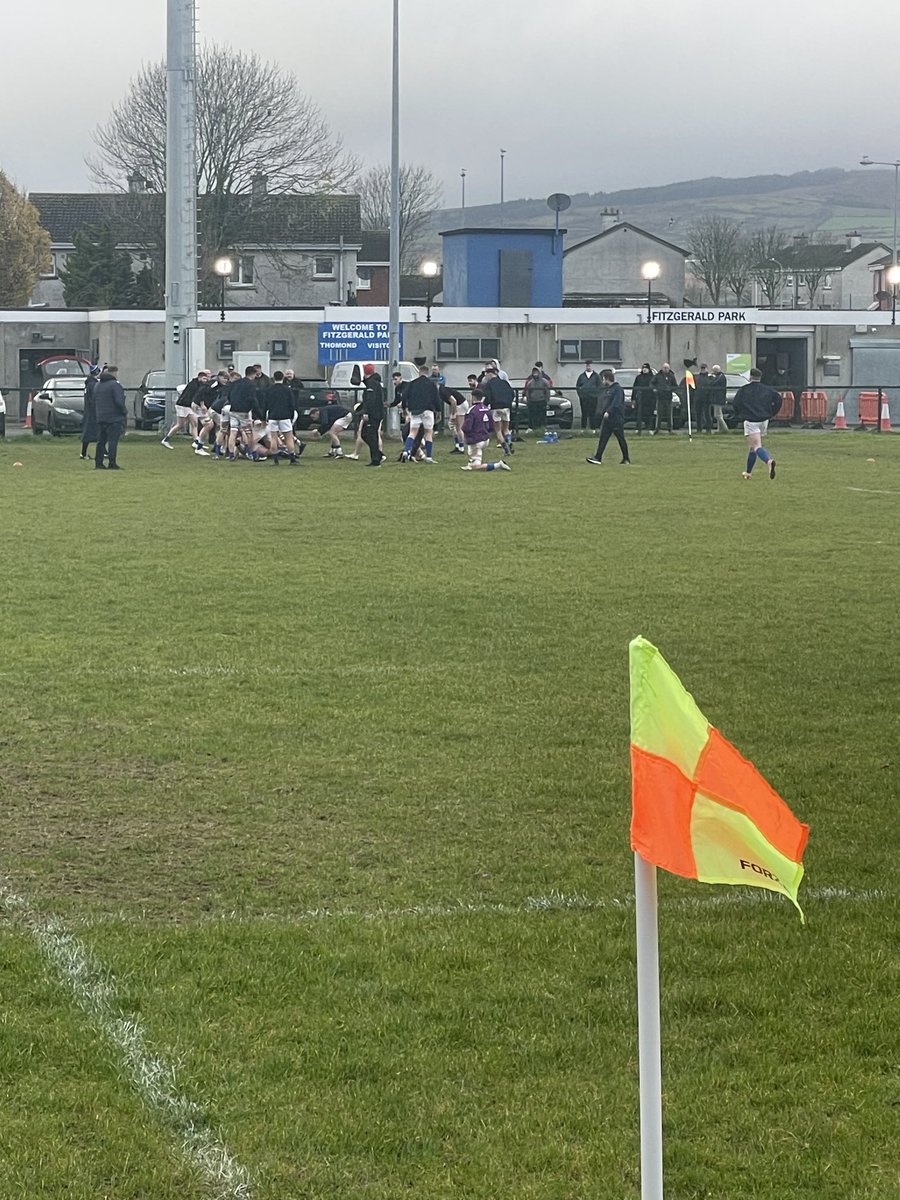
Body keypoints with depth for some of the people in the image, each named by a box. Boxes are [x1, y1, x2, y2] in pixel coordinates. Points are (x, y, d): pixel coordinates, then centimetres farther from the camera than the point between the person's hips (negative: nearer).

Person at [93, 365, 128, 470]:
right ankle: (112, 463, -8)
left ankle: (98, 462, 10)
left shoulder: (97, 385, 14)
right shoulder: (115, 385, -12)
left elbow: (94, 402, 20)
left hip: (100, 418, 7)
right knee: (113, 441, -5)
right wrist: (124, 411, -4)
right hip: (114, 418, -7)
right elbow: (119, 402, -19)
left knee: (101, 441, 11)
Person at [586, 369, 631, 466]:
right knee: (603, 438, -1)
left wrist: (608, 412, -30)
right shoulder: (608, 389, 16)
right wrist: (603, 413, 19)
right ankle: (598, 458, -6)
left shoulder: (618, 388, -12)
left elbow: (616, 403, -23)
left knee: (621, 439, 1)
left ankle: (626, 459, 10)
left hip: (616, 418, -8)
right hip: (607, 418, 8)